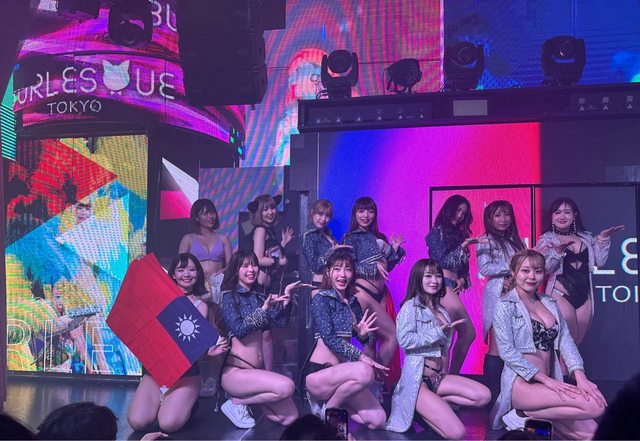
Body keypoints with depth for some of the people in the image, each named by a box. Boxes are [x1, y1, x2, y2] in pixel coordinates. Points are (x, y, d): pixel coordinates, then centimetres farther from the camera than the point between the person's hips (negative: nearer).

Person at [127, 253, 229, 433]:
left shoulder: (200, 306, 4)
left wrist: (208, 351, -29)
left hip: (185, 370, -2)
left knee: (169, 424, -23)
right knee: (137, 422, -18)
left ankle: (186, 403, 12)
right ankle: (163, 401, 15)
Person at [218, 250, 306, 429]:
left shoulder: (259, 297, 15)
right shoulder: (229, 297, -2)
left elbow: (281, 322, 4)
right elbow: (238, 329, -16)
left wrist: (287, 294, -5)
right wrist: (264, 308, -22)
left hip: (256, 371, 7)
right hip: (235, 372, -7)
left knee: (291, 417, -4)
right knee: (286, 387, -28)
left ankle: (249, 395, 14)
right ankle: (235, 402, -9)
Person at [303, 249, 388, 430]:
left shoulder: (353, 302, 13)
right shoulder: (321, 299, -8)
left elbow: (363, 337, 13)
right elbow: (329, 338, -19)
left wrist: (363, 334, -11)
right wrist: (360, 356, -26)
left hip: (340, 371, 7)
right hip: (317, 375, -7)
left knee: (377, 420, -6)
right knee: (364, 371, -34)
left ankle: (330, 401, 13)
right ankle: (327, 410, -9)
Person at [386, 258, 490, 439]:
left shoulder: (442, 311, 17)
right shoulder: (411, 306, -4)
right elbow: (404, 340, -19)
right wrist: (439, 333, -13)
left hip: (439, 375, 8)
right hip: (417, 377, -8)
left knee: (484, 396, -10)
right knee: (457, 433, -20)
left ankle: (432, 404, -1)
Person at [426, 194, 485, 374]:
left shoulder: (459, 235, 21)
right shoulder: (436, 232, 3)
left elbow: (464, 266, 23)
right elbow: (442, 260, -8)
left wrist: (463, 280, 3)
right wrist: (464, 245, -13)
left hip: (453, 287, 7)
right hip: (441, 284, -7)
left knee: (468, 334, -2)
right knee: (468, 331, -22)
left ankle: (452, 375, 7)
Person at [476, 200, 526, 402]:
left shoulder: (514, 240, 21)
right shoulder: (486, 241, 3)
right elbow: (484, 268, -9)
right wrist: (510, 267, -11)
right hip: (498, 294, -6)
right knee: (497, 346, -8)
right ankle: (493, 393, -5)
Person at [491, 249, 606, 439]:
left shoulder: (550, 303, 17)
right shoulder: (506, 305, -2)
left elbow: (565, 341, 6)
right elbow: (506, 351, -11)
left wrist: (580, 377, -12)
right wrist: (546, 379, -18)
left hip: (546, 384, 7)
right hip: (521, 383, -7)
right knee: (594, 406, -21)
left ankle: (528, 413, 1)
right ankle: (525, 414, -7)